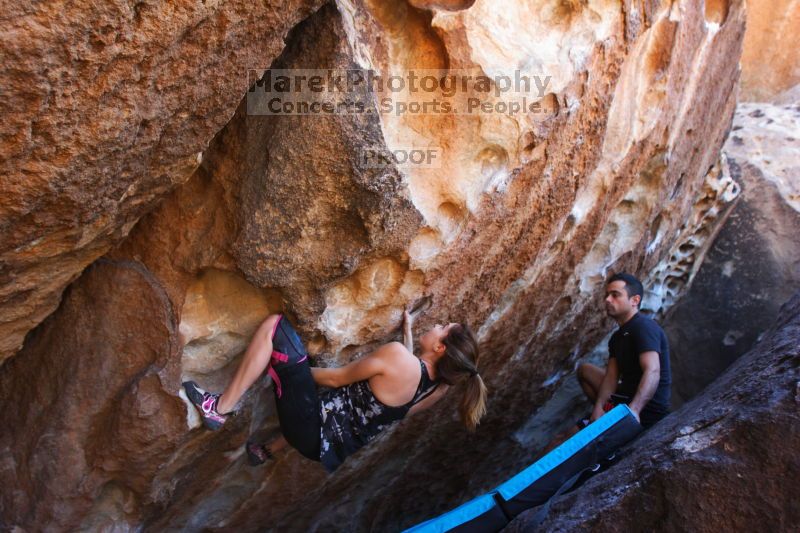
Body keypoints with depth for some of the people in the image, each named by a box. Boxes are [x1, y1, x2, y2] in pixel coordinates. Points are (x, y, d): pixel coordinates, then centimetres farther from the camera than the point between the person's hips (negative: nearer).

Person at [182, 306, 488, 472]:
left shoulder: (397, 354, -22)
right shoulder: (440, 388, -2)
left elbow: (335, 379, -10)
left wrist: (291, 365, 7)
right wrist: (408, 329, 30)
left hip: (310, 430, -7)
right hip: (333, 449, 7)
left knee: (276, 325, -7)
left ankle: (220, 409, -1)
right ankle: (268, 451, 51)